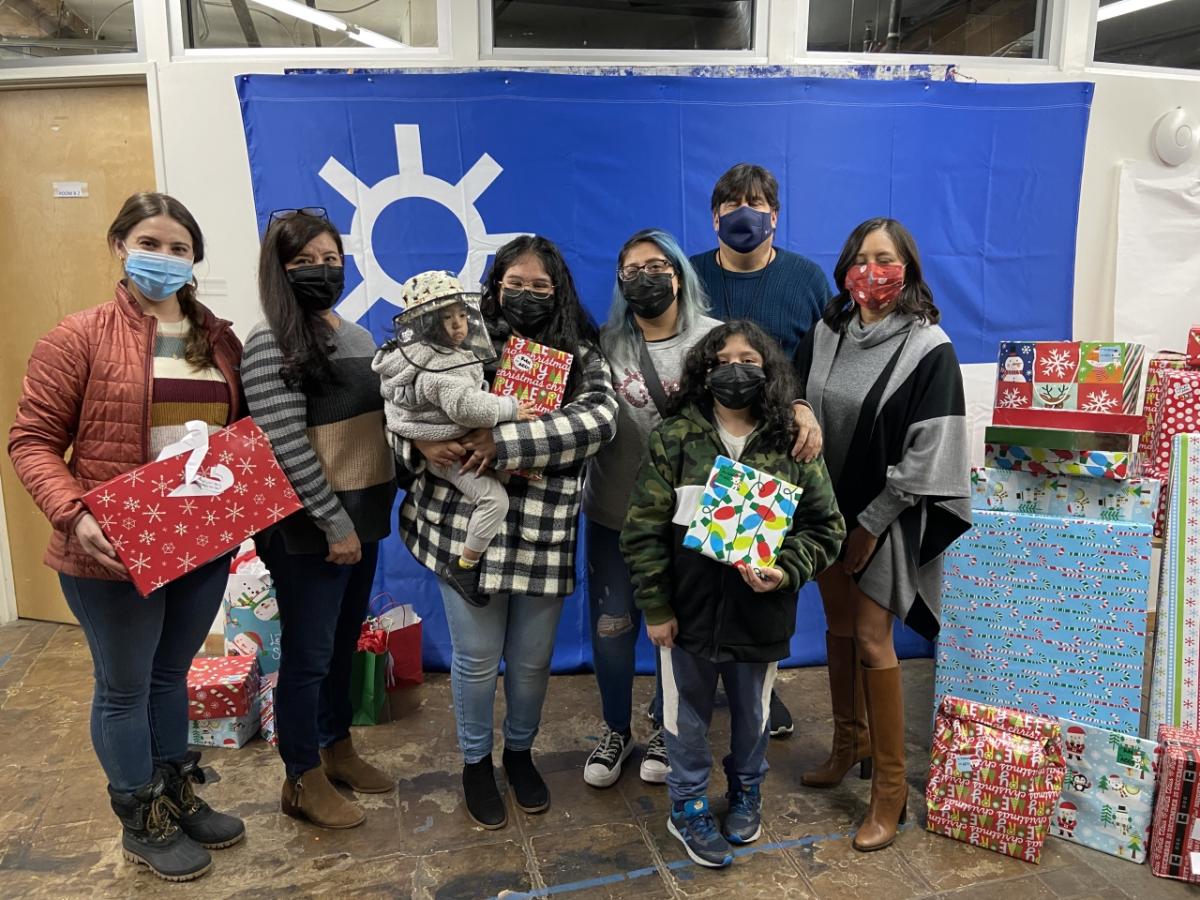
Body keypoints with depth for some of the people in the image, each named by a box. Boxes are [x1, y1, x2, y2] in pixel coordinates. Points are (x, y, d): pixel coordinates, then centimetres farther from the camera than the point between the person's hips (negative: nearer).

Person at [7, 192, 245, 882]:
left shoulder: (220, 339, 6)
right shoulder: (82, 336, -9)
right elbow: (33, 440, -9)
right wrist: (73, 516, -23)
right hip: (115, 552, -5)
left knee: (172, 674, 22)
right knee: (125, 687, 13)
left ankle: (178, 795, 41)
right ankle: (144, 824, 32)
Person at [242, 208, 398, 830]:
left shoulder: (356, 335, 11)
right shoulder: (271, 344, -14)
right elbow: (285, 445, -20)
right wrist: (334, 523, -19)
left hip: (363, 519, 8)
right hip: (309, 530, -8)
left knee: (344, 645, 20)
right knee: (308, 654, 6)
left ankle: (338, 749, 39)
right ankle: (303, 781, 24)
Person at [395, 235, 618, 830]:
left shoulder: (582, 357, 1)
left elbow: (598, 419, -19)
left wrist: (504, 442, -26)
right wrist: (420, 446, -21)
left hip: (544, 537, 1)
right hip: (465, 529, -1)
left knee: (532, 660, 16)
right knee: (476, 658, 12)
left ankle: (520, 752, 43)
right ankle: (475, 762, 37)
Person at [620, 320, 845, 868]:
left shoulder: (795, 446, -6)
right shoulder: (674, 438, -9)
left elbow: (825, 528, -1)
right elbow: (643, 530, -8)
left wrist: (786, 572, -18)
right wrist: (655, 607, -8)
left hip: (760, 615, 1)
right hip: (689, 612, -1)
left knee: (752, 714, 22)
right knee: (688, 717, 16)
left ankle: (746, 792, 49)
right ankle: (688, 808, 39)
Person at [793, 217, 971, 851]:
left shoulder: (929, 349, -11)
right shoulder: (824, 335, 3)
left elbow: (927, 452, -14)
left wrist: (871, 525, -14)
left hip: (885, 516, -5)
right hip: (828, 509, 5)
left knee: (871, 640, -4)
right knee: (838, 627, 15)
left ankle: (890, 787, 11)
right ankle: (849, 740, 36)